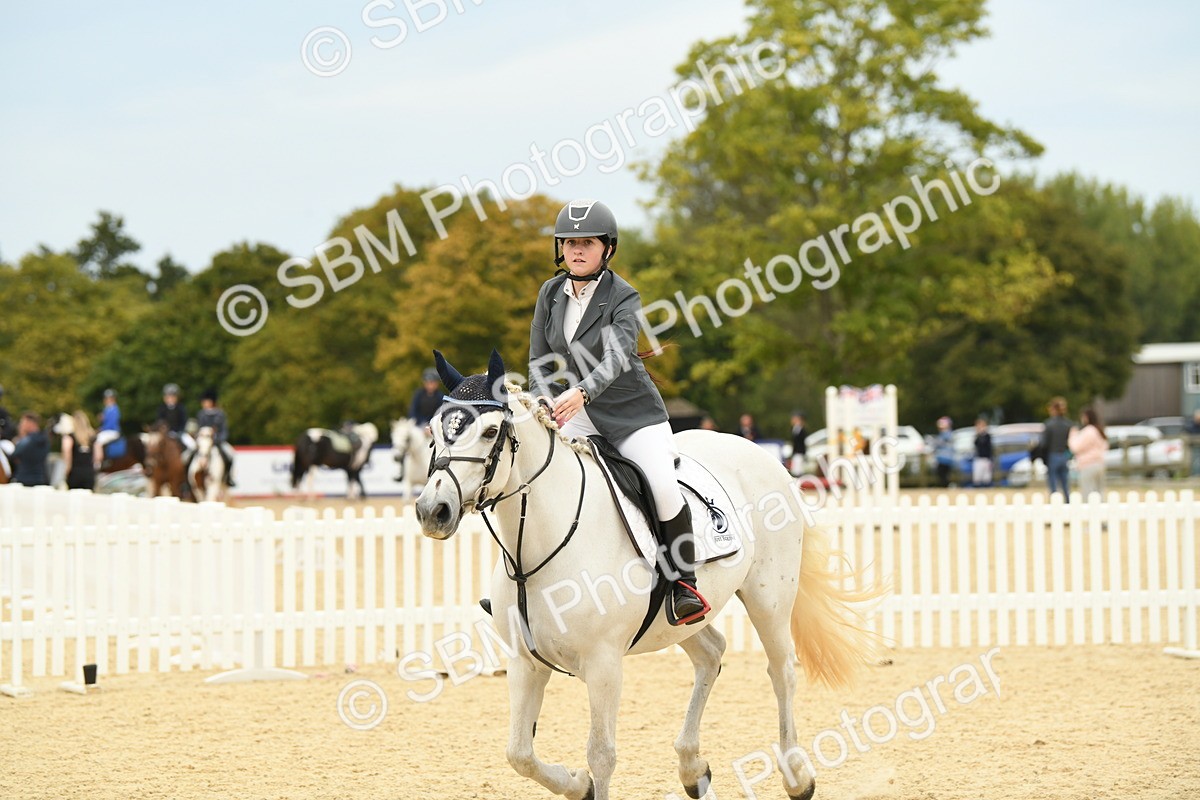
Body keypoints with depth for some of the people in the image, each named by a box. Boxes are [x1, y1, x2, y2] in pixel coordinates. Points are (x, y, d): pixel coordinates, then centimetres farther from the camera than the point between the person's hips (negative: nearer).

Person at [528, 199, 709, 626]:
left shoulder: (624, 297, -16)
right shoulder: (551, 294, 0)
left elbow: (617, 356, -32)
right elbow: (539, 361, 3)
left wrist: (581, 392, -49)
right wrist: (544, 406, -16)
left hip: (632, 412, -5)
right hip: (580, 412, 5)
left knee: (664, 488, -23)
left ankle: (684, 583, -5)